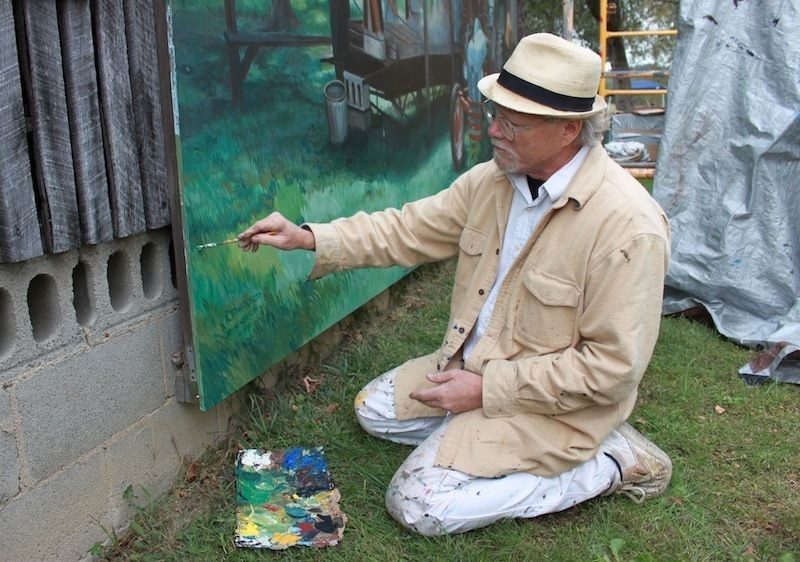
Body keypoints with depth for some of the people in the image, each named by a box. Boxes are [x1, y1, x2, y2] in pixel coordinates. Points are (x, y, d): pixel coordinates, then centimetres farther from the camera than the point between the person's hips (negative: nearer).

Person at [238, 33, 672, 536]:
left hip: (554, 400, -7)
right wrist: (311, 238, -9)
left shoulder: (628, 225, -28)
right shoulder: (492, 179, -7)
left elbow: (613, 366, -25)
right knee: (375, 409, 13)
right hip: (473, 363, 8)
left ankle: (607, 464, -2)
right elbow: (410, 229, 2)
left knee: (418, 505, -13)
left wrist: (488, 390, -23)